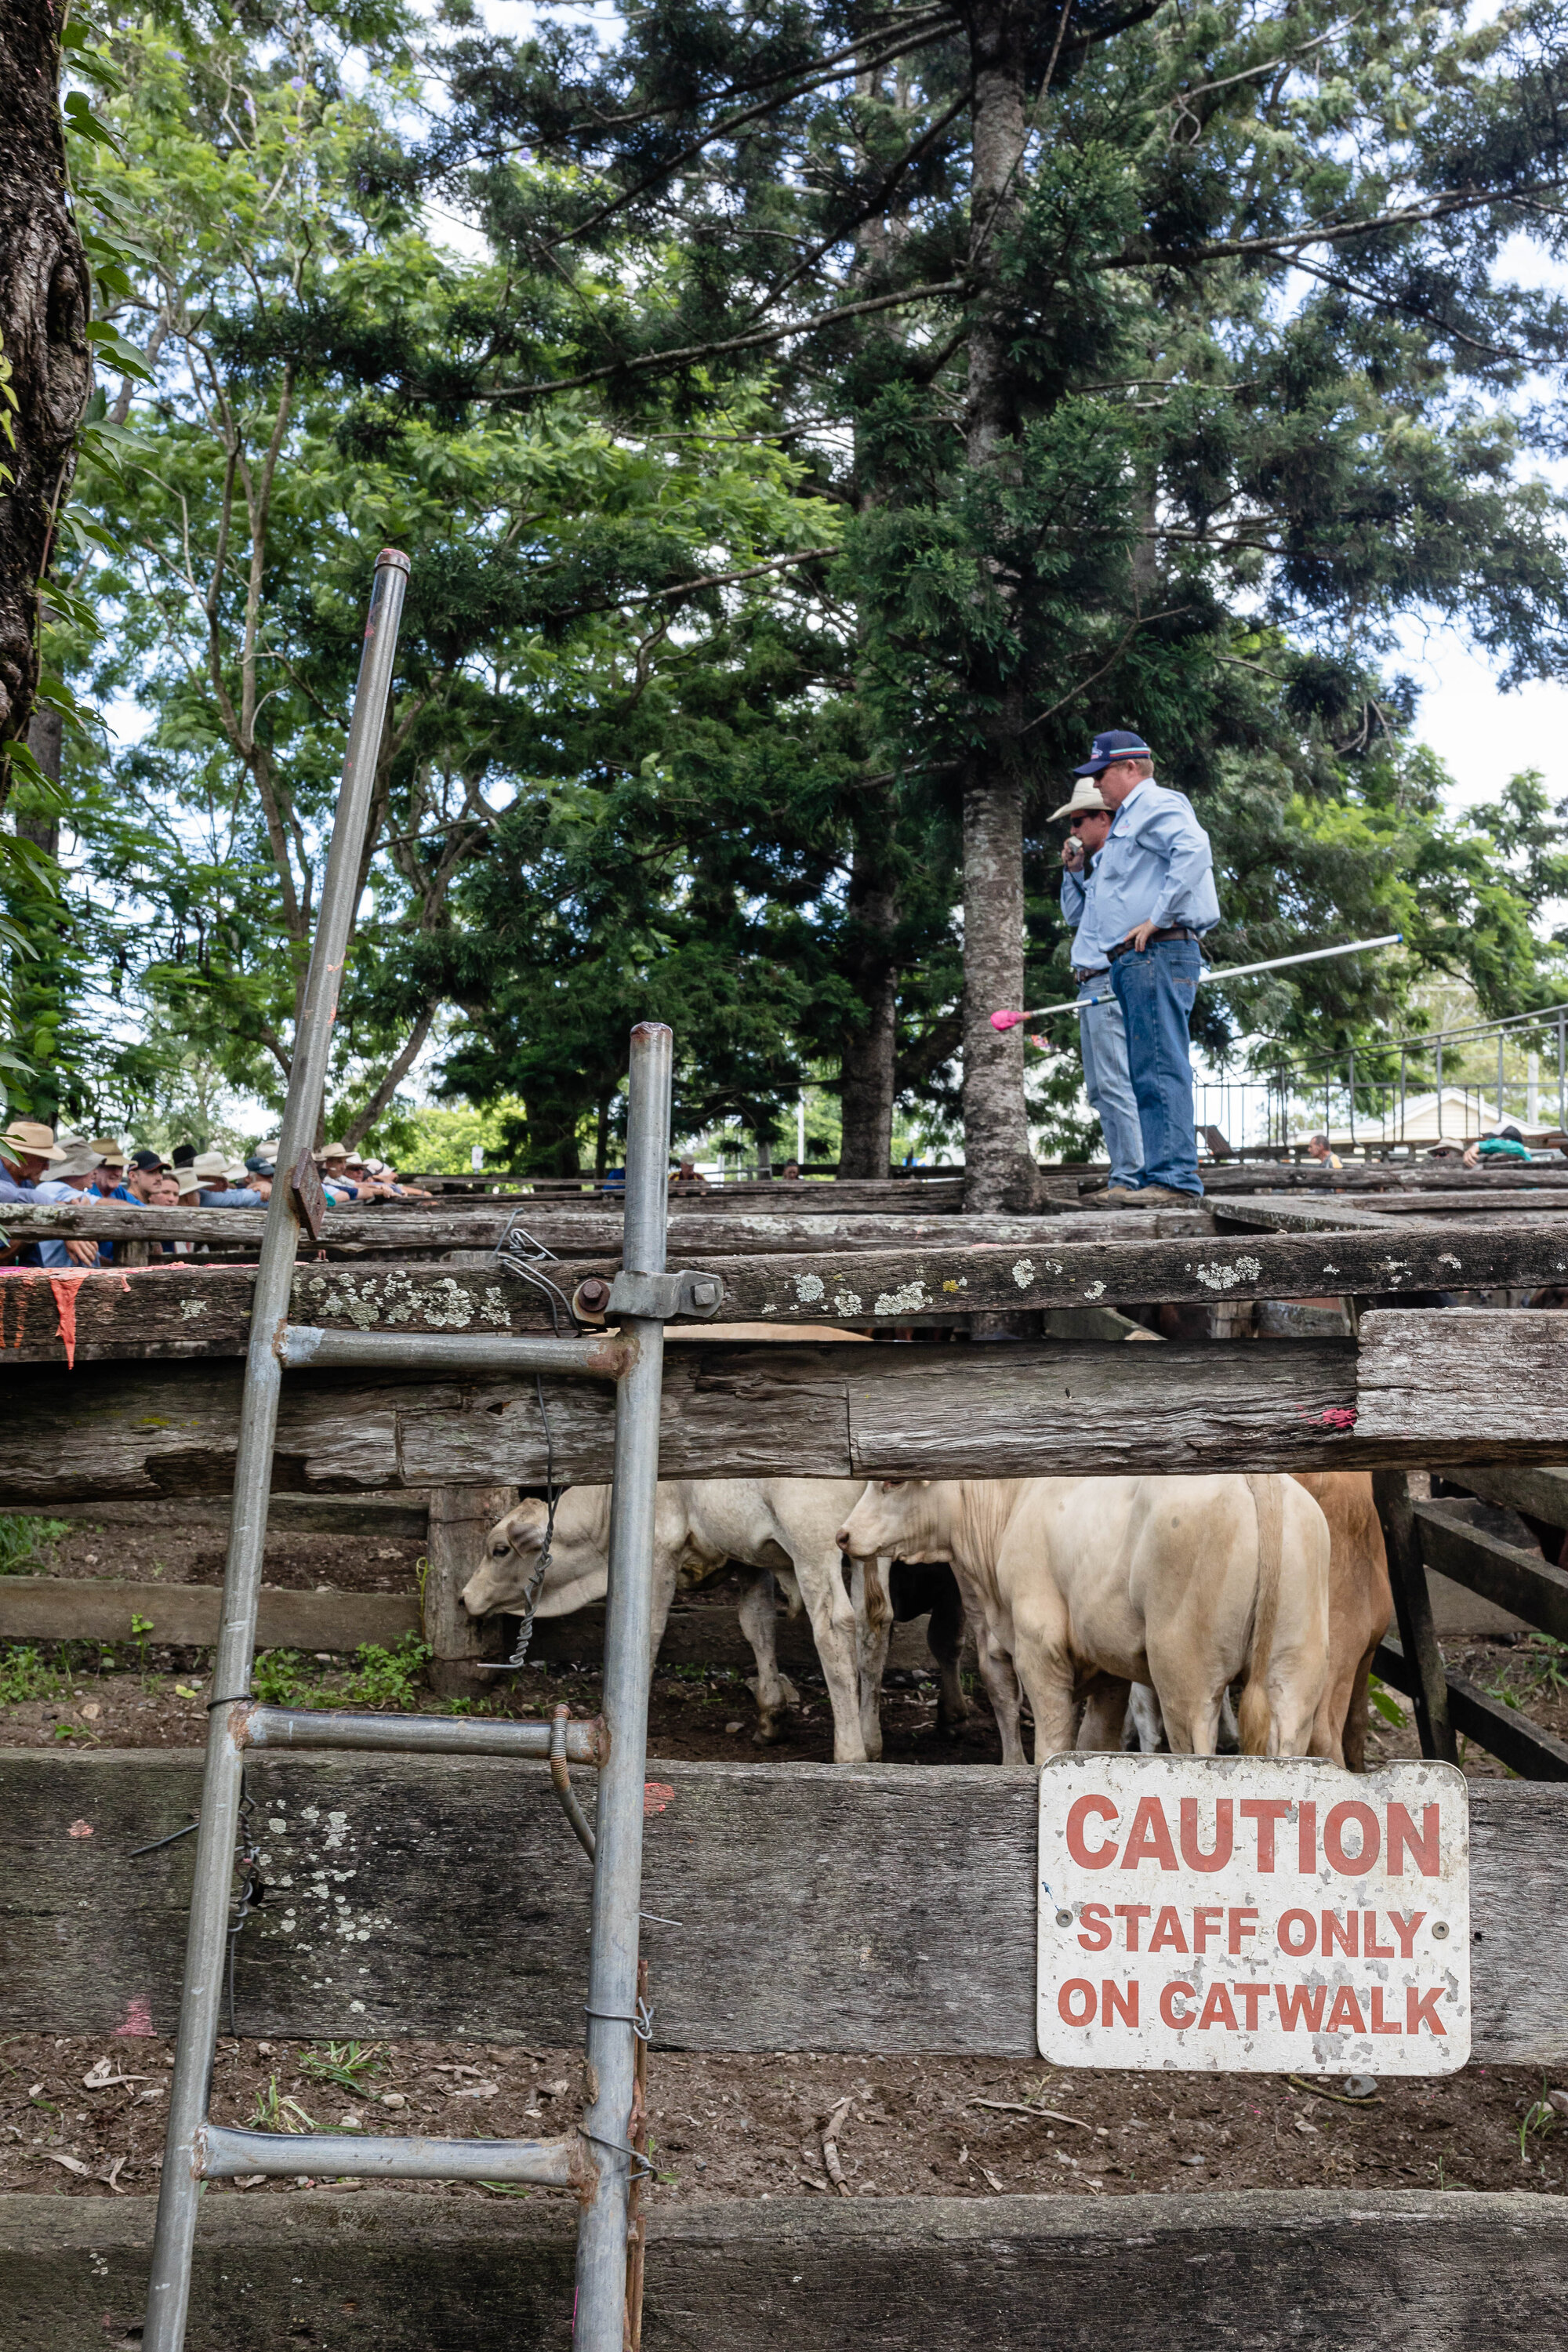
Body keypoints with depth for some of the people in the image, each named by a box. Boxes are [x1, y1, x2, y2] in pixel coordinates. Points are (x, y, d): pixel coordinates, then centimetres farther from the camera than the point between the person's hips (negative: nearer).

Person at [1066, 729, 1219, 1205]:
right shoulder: (1129, 817, 28)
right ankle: (1156, 1176, 11)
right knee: (1148, 1074, 9)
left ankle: (1175, 1177, -17)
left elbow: (1195, 850, -24)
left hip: (1158, 954, -11)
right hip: (1134, 962, 11)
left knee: (1160, 1069, -14)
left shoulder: (1157, 805, -4)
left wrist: (1157, 920, -22)